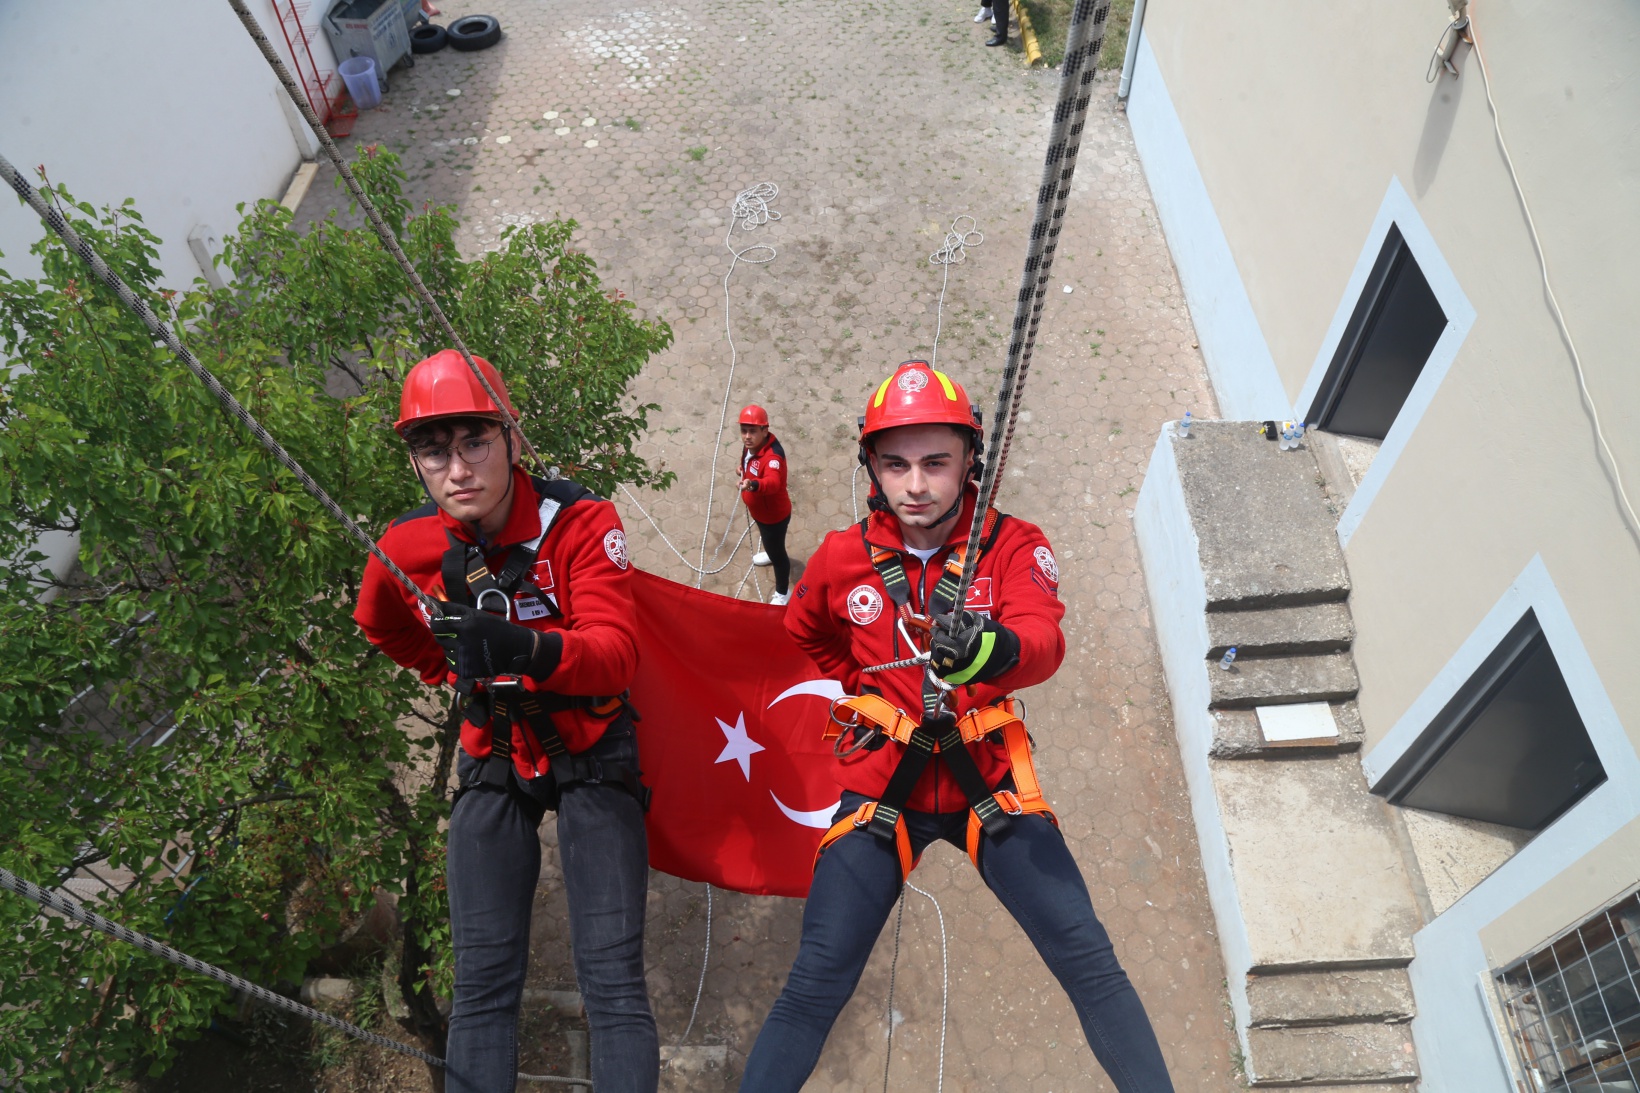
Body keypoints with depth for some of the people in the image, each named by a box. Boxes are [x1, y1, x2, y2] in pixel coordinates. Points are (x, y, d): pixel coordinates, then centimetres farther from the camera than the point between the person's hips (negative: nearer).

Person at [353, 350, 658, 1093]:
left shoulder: (580, 521, -20)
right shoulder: (406, 546, -9)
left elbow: (615, 653, -31)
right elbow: (382, 628, 15)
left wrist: (528, 651, -49)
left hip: (590, 758, -3)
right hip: (492, 760, 3)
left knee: (612, 976, -8)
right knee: (483, 980, 4)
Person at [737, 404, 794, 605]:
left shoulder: (772, 457, -42)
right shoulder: (751, 444, -14)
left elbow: (772, 482, -62)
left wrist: (753, 484, -78)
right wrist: (744, 468, 7)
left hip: (774, 515, -9)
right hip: (759, 510, 9)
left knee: (777, 552, 13)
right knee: (767, 538, 38)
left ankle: (782, 593, 37)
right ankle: (770, 553, 72)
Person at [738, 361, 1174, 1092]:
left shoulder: (1014, 546, -7)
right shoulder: (842, 558, -3)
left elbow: (1044, 642, -27)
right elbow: (806, 635, 19)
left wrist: (993, 649, -48)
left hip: (987, 777, 0)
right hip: (880, 781, 1)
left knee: (1088, 961, -5)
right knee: (816, 985, -2)